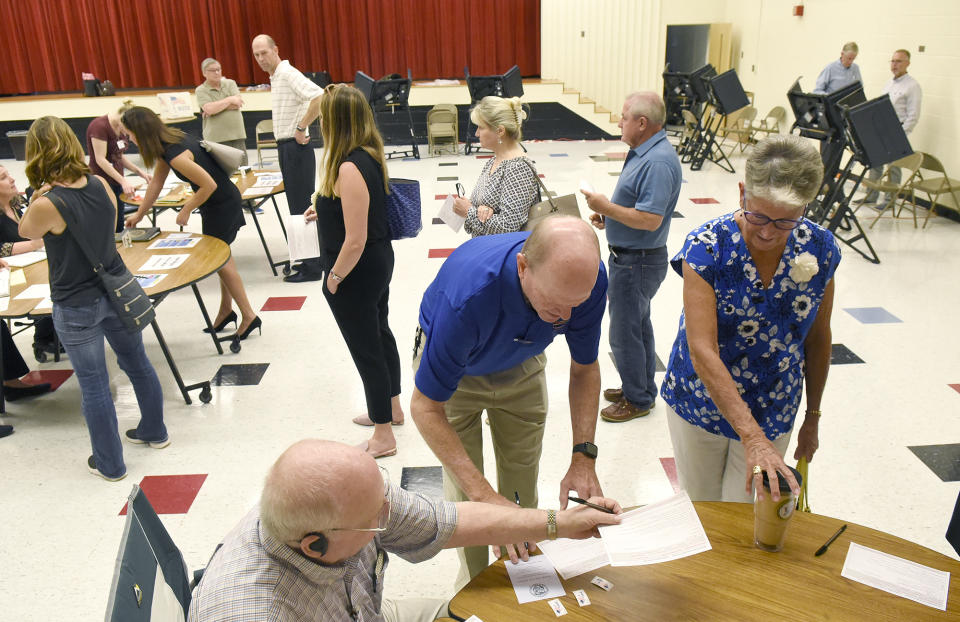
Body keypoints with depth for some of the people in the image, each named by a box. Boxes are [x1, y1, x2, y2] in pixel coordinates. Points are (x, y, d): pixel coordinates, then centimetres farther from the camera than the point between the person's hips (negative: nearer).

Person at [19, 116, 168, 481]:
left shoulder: (47, 205, -23)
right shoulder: (101, 185, -7)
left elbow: (25, 232, 0)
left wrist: (38, 199, -5)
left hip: (77, 307, -5)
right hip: (117, 291, 5)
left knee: (93, 385, 9)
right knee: (138, 364, 21)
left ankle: (110, 464, 24)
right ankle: (154, 431, 41)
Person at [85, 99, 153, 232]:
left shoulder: (120, 128, 10)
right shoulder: (99, 126, -16)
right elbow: (100, 160, -19)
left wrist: (139, 171, 5)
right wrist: (123, 181, -23)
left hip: (116, 182, 9)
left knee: (118, 228, 9)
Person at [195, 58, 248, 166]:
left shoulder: (230, 83, 12)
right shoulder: (201, 90, 3)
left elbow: (237, 104, -3)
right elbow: (209, 109, -14)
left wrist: (217, 106, -8)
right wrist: (230, 100, -7)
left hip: (237, 135, 3)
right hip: (216, 139, -3)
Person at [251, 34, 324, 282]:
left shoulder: (288, 74, -15)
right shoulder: (275, 77, 15)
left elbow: (319, 97, -31)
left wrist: (301, 127, -24)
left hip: (296, 148, -10)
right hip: (285, 148, 10)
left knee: (302, 208, -6)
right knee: (297, 206, 15)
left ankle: (312, 268, 1)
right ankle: (308, 259, 25)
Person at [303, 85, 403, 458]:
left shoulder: (349, 169, -28)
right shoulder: (370, 155, 1)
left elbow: (355, 241, -27)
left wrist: (334, 277, -14)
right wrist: (326, 211, 14)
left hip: (358, 273, -10)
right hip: (380, 261, 10)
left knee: (366, 350, 5)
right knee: (380, 333, 24)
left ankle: (383, 437, 21)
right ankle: (392, 408, 45)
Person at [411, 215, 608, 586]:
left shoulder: (587, 280, -31)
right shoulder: (468, 296, -45)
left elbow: (584, 368, -12)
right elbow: (425, 407, -34)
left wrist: (584, 457, -23)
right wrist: (484, 496, -40)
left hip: (521, 365, 3)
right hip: (454, 368, -3)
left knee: (522, 487, 8)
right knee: (465, 491, -1)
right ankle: (475, 582, 26)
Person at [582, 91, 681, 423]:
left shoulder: (658, 162, -25)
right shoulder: (645, 151, 8)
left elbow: (650, 219, -30)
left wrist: (606, 207, -22)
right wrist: (608, 215, 6)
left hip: (637, 262, -11)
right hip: (628, 256, 11)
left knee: (624, 332, 1)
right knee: (637, 324, 21)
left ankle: (638, 399, 17)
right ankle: (641, 387, 37)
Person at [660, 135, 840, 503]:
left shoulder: (819, 250, -12)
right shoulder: (706, 247, -23)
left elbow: (818, 338, 3)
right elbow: (702, 352, -30)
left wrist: (813, 416, 12)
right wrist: (752, 438, -38)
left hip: (773, 415, 2)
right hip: (701, 403, -2)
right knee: (700, 511, 17)